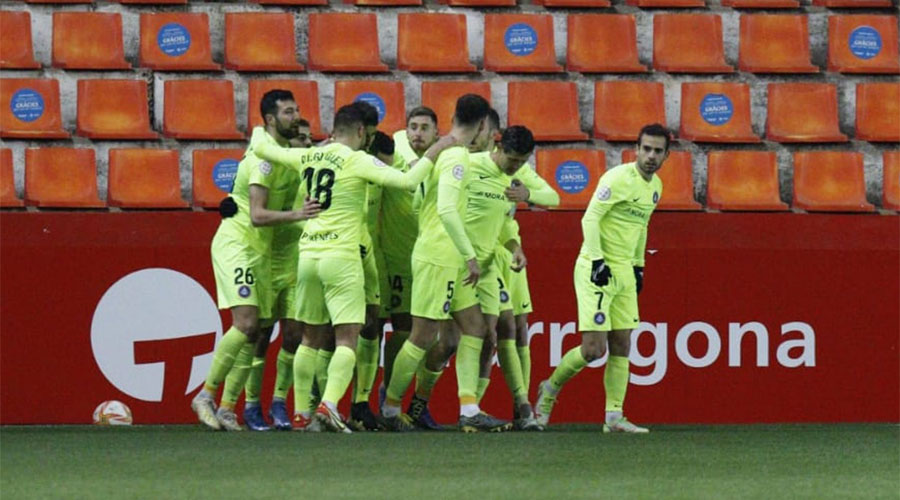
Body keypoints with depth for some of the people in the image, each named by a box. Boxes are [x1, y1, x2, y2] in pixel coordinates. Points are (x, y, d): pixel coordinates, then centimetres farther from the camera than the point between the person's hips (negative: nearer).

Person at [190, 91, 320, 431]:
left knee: (253, 332, 4)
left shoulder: (285, 153, 11)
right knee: (245, 324, -19)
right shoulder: (263, 157, -17)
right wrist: (297, 215, -32)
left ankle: (227, 408, 6)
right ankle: (206, 395, -10)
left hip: (259, 249, 9)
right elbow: (258, 215, -22)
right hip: (236, 244, -9)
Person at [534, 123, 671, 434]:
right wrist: (598, 260, -21)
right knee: (594, 349, -11)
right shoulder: (619, 178, -15)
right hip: (597, 269, -8)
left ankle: (614, 416, 6)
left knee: (621, 346, 4)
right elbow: (590, 218, -17)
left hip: (624, 271, 8)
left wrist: (638, 266, 22)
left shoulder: (655, 186, 12)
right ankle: (550, 388, 12)